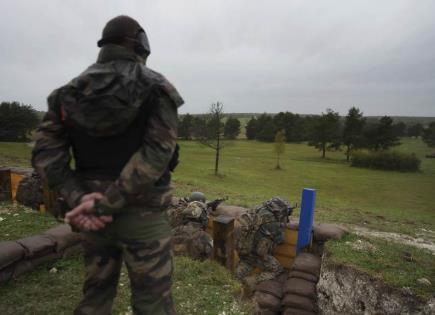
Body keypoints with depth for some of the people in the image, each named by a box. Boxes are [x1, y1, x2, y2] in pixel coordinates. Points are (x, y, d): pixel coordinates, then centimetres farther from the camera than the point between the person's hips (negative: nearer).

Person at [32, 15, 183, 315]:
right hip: (142, 213, -5)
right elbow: (156, 154, -21)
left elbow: (45, 152, -1)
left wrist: (78, 198, -9)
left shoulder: (71, 90, 7)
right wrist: (106, 204, -18)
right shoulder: (157, 88, -7)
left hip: (92, 211, 5)